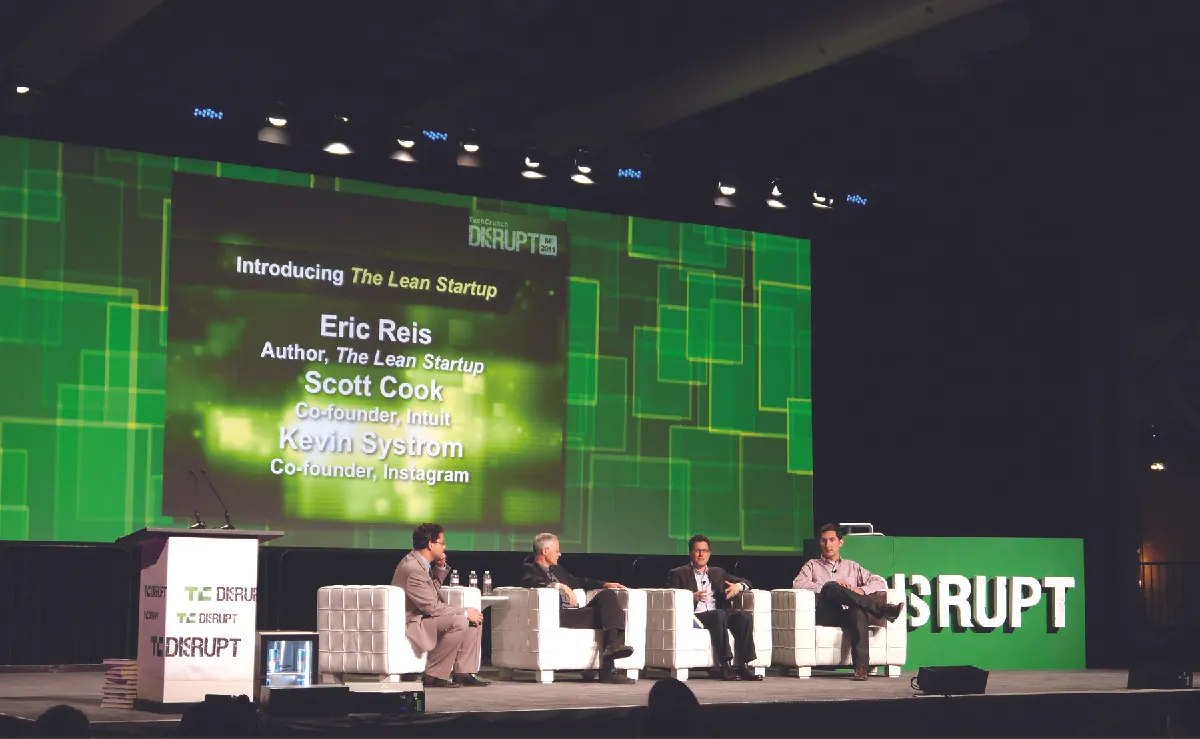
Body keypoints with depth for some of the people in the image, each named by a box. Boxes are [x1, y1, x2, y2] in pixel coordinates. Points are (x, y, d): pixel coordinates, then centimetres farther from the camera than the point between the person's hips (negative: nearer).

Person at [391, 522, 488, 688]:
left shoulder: (421, 562, 9)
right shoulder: (412, 568, -24)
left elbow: (434, 588, 25)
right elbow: (431, 607, -25)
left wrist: (441, 567, 8)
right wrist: (465, 612, -18)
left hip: (425, 617, 11)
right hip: (412, 623, -11)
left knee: (474, 621, 5)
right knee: (459, 622, -29)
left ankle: (462, 673, 2)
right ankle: (434, 676, -21)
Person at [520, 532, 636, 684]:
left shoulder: (558, 569, 31)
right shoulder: (529, 569, 5)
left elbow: (579, 582, 35)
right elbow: (533, 582, -17)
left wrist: (606, 584, 20)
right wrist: (561, 586, -29)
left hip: (575, 613, 8)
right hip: (559, 615, -8)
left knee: (606, 594, -16)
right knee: (605, 612, -23)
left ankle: (614, 644, -31)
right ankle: (607, 670, -30)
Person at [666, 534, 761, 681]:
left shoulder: (718, 573, 26)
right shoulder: (678, 574, 12)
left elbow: (746, 582, 26)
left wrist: (738, 586, 0)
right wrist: (692, 597, -19)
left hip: (719, 616, 5)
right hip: (694, 616, -5)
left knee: (745, 616, -22)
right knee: (719, 614, -35)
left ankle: (742, 665, -27)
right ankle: (723, 666, -38)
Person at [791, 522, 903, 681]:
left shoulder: (852, 566, 30)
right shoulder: (812, 565, 25)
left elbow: (880, 582, 20)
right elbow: (797, 583, 4)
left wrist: (861, 590, -2)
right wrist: (828, 586, -8)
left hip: (847, 614, 1)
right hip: (825, 615, -1)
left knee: (858, 612, -38)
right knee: (830, 588, -34)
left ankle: (861, 666, -52)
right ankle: (884, 610, -33)